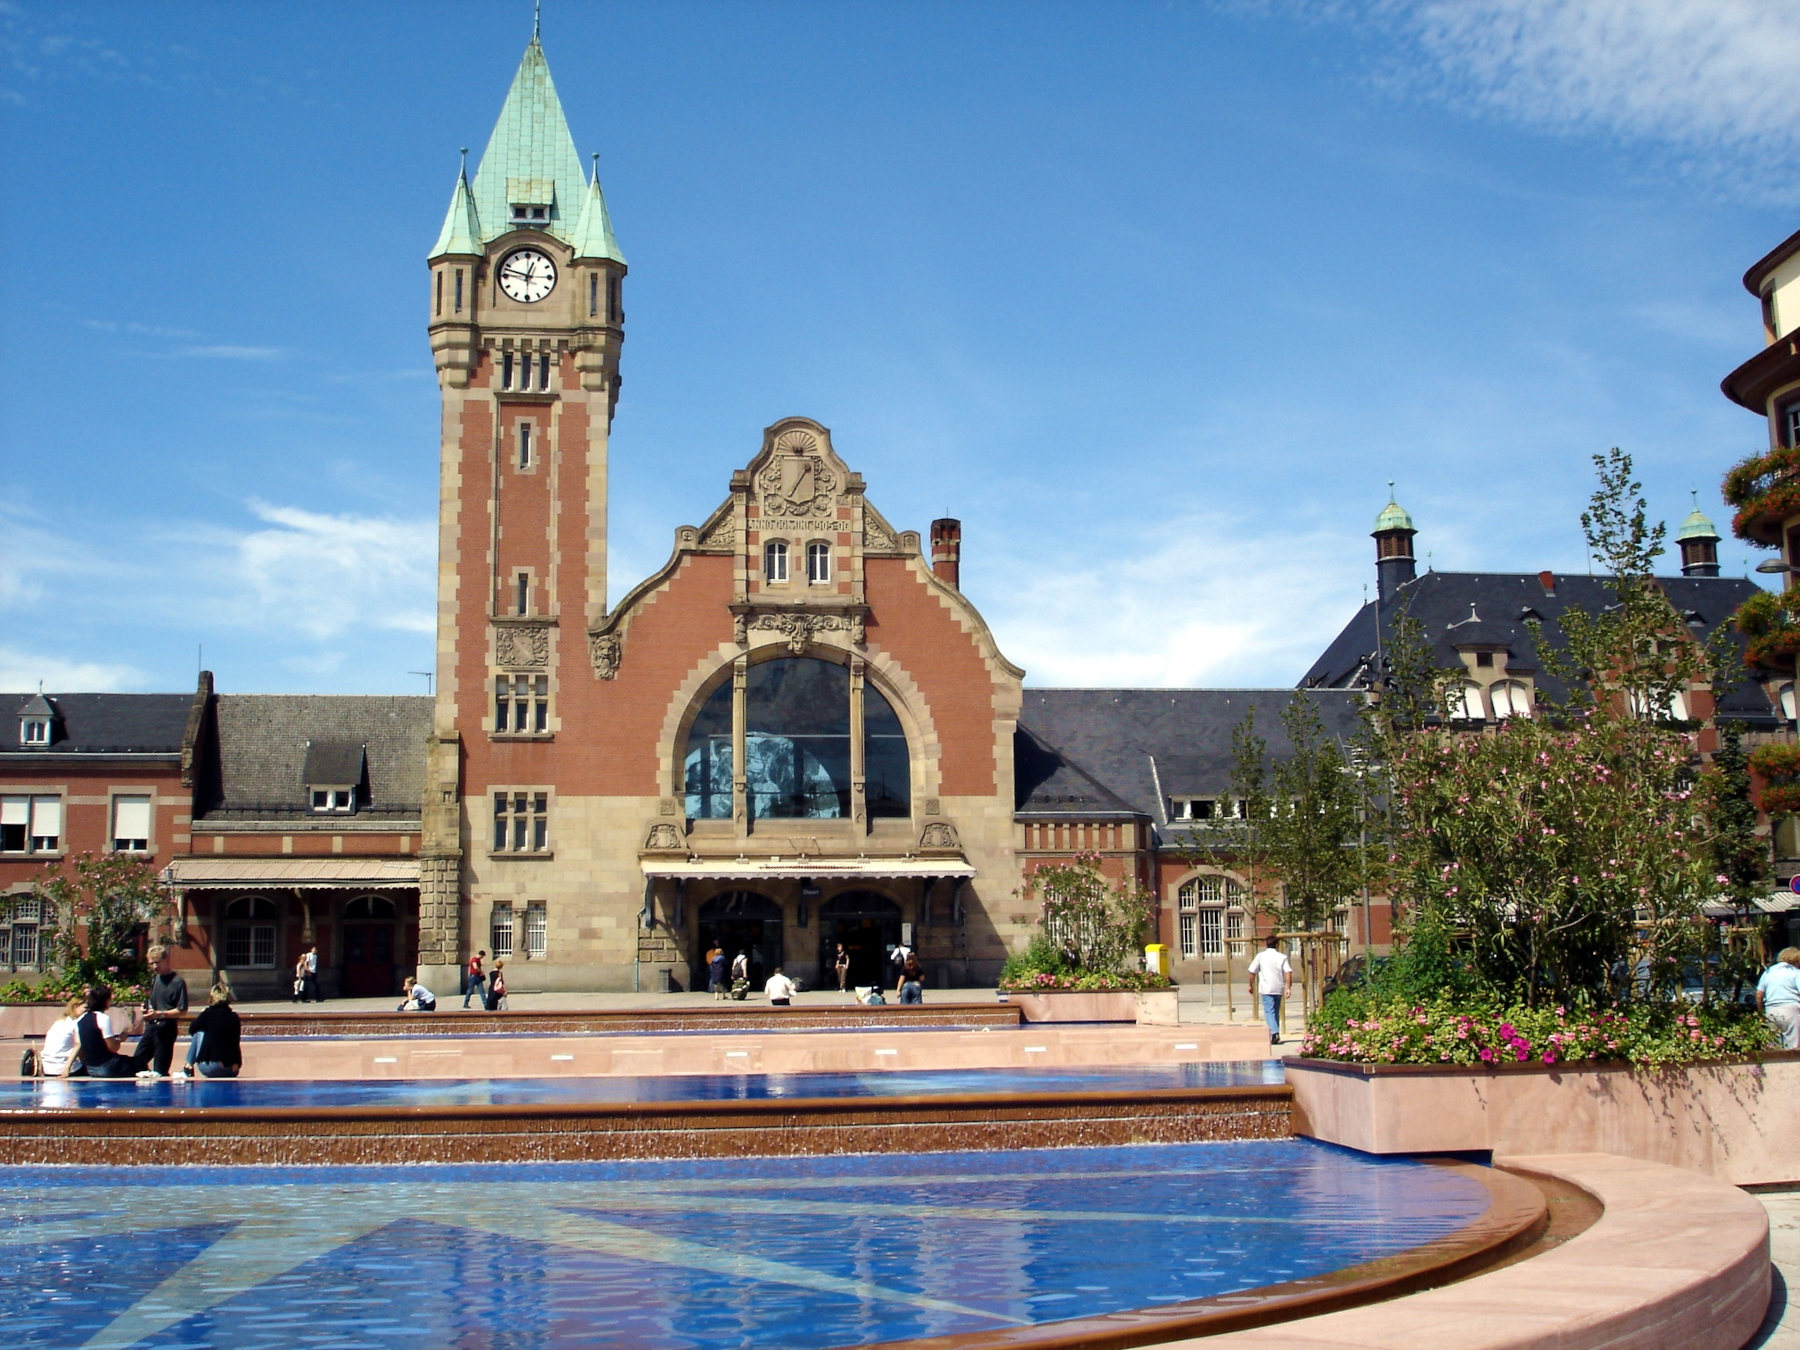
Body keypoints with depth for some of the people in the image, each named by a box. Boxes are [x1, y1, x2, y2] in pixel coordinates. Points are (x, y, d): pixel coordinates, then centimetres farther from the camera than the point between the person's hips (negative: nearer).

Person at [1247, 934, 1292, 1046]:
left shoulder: (1261, 956, 1)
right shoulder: (1282, 957, 5)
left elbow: (1252, 972, 0)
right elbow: (1288, 972, -7)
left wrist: (1251, 986, 13)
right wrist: (1288, 988, -8)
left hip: (1266, 988, -3)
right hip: (1279, 989, 3)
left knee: (1269, 1011, -8)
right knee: (1276, 1012, 17)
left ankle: (1274, 1032, -28)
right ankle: (1275, 1033, 21)